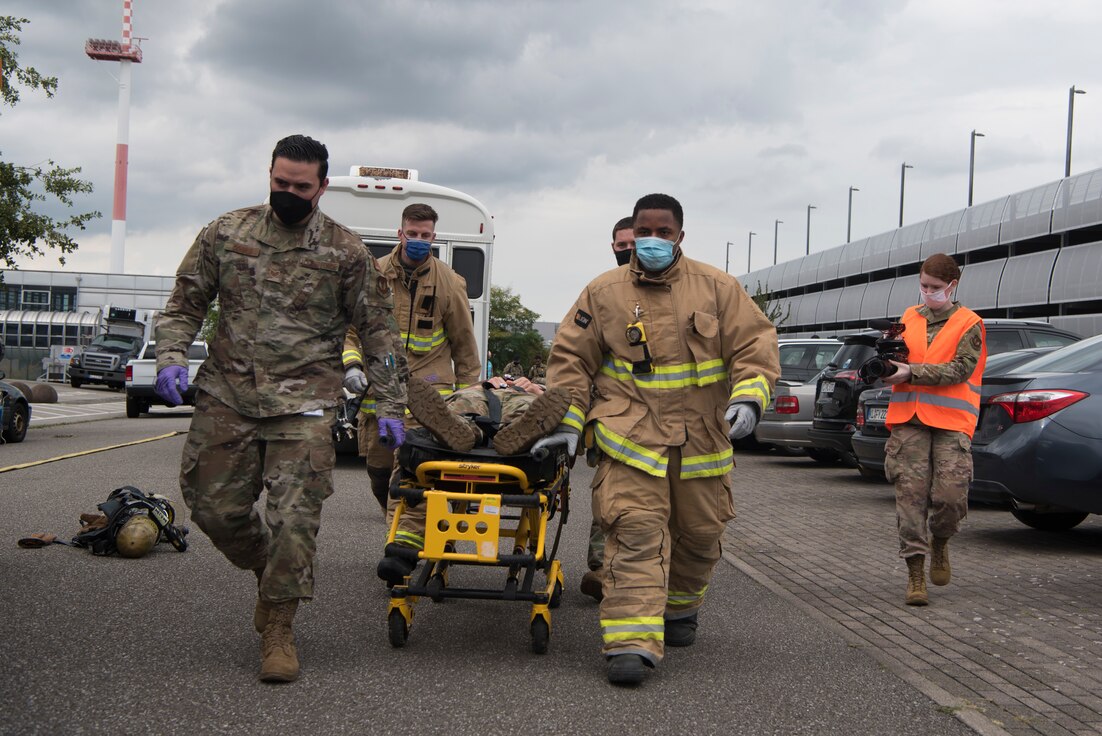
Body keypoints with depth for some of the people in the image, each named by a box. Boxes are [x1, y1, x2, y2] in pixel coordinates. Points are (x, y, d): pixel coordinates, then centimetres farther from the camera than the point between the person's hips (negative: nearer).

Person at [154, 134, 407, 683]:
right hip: (226, 397, 3)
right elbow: (184, 303, 11)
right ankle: (269, 572, 34)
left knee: (294, 517, -8)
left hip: (304, 405, -2)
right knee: (215, 508, 5)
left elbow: (377, 331, 6)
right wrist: (172, 357, -7)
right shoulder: (225, 234, 6)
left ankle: (277, 631, 6)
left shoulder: (345, 252, 1)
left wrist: (390, 406, 2)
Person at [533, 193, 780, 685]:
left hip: (701, 439, 2)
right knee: (636, 534, -14)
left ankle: (680, 609, 40)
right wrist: (567, 422, -1)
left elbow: (754, 343, 3)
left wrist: (748, 396, -14)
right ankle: (632, 643, -18)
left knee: (700, 533, 13)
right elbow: (572, 358, 8)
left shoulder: (716, 288, 6)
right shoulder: (603, 292, 5)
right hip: (631, 437, -2)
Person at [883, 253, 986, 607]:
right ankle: (915, 571, -3)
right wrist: (883, 363, -6)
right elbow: (895, 359, 18)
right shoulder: (908, 319, 17)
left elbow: (961, 369, -8)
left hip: (951, 421, -2)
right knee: (911, 491, -6)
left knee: (951, 492, -12)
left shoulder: (969, 324, 5)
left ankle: (940, 544, 19)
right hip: (909, 420, 2)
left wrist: (911, 372, -15)